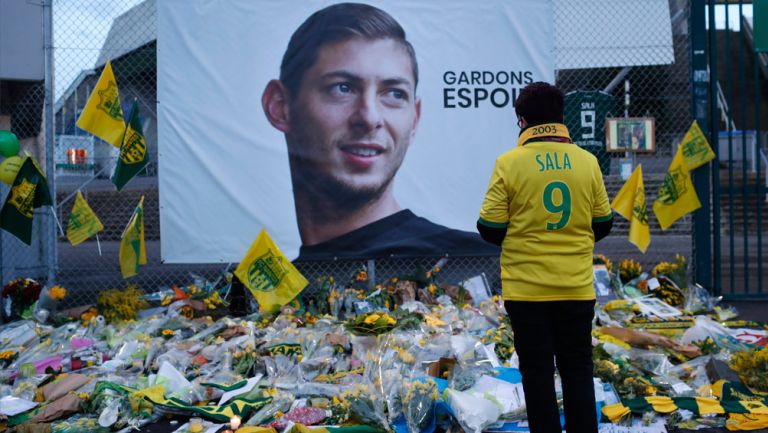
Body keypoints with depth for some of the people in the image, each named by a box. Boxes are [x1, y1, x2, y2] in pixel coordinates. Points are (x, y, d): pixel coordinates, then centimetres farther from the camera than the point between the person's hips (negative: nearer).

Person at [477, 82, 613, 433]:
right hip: (577, 288, 3)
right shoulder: (587, 161, 0)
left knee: (538, 374, 8)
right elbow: (602, 224, 8)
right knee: (578, 371, 13)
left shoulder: (510, 162, -9)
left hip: (527, 289, -2)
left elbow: (490, 230, -7)